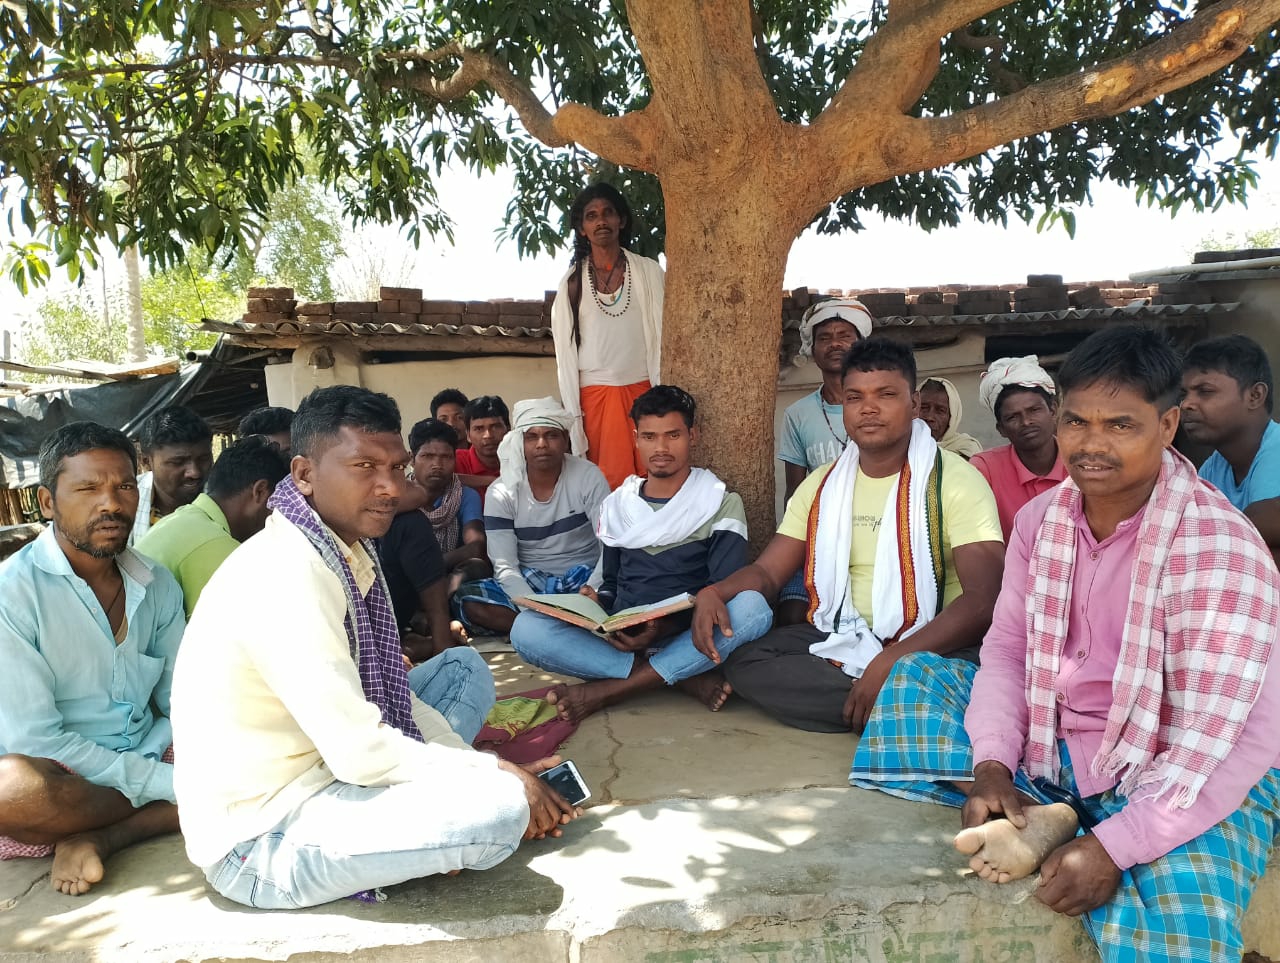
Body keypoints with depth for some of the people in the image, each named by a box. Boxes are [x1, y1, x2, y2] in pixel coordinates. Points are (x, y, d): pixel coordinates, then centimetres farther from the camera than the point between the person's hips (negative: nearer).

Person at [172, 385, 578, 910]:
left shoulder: (350, 550, 3)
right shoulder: (287, 575, -26)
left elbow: (385, 692, 7)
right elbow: (361, 751, -26)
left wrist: (485, 769, -2)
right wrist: (497, 775, -15)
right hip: (260, 845, -9)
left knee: (464, 669, 16)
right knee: (499, 808, -26)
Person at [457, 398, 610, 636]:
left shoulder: (588, 476, -7)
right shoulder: (501, 493, -6)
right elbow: (505, 567, -10)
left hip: (583, 576, -1)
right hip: (529, 582, 1)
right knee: (466, 601, -27)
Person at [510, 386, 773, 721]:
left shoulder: (722, 503, 4)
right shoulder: (616, 505, 15)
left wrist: (668, 625, -23)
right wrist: (598, 604, -5)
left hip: (689, 639, -2)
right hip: (623, 639, 3)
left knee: (752, 606, -33)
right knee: (526, 627, -23)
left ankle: (609, 689, -27)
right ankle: (687, 678, -25)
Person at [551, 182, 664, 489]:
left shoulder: (649, 272, 4)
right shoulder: (572, 282, 5)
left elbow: (662, 336, 3)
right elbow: (565, 354, 5)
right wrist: (572, 413, 0)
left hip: (642, 391, 0)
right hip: (594, 396, 0)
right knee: (607, 485, -1)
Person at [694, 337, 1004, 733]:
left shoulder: (956, 480, -8)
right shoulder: (822, 485, 9)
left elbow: (983, 599, -19)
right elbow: (767, 571, 8)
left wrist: (892, 660, -31)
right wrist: (715, 592, -17)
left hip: (933, 646, -5)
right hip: (842, 639, 6)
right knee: (743, 660, -19)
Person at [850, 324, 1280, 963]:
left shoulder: (1217, 545, -19)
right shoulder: (1041, 519, -1)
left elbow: (1221, 737, -22)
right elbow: (1006, 651, 1)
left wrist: (1112, 847, -27)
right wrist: (991, 765, -14)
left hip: (1190, 784, -6)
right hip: (1052, 749, 6)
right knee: (914, 679, -4)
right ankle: (1036, 818, -18)